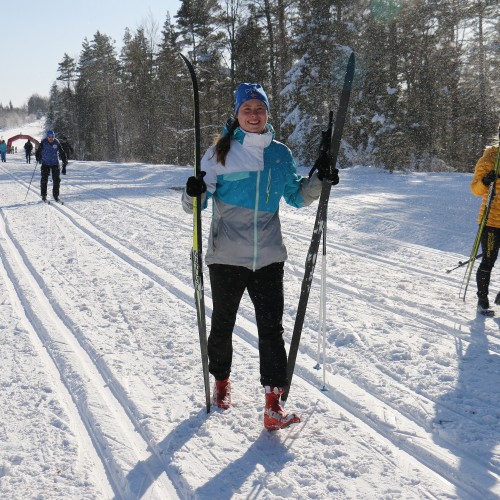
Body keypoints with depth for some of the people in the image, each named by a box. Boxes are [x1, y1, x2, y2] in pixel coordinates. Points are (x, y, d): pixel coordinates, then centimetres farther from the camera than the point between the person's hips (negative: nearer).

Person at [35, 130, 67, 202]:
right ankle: (43, 195, 6)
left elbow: (62, 152, 5)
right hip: (45, 164, -1)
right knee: (44, 179, -3)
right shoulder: (43, 142, -6)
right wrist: (38, 158, -15)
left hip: (55, 164, 1)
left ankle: (56, 195, 11)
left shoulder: (57, 143, -3)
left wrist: (64, 161, 1)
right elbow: (39, 151, 1)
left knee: (56, 180, 0)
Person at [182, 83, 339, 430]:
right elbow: (195, 205, -2)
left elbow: (296, 196, 20)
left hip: (268, 256, 2)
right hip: (226, 255, -2)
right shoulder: (221, 152, -2)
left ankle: (273, 406, 0)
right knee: (223, 324, 13)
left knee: (272, 329, -3)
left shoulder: (280, 154, 8)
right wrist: (193, 193, -24)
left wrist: (318, 180, 3)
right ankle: (221, 381, 37)